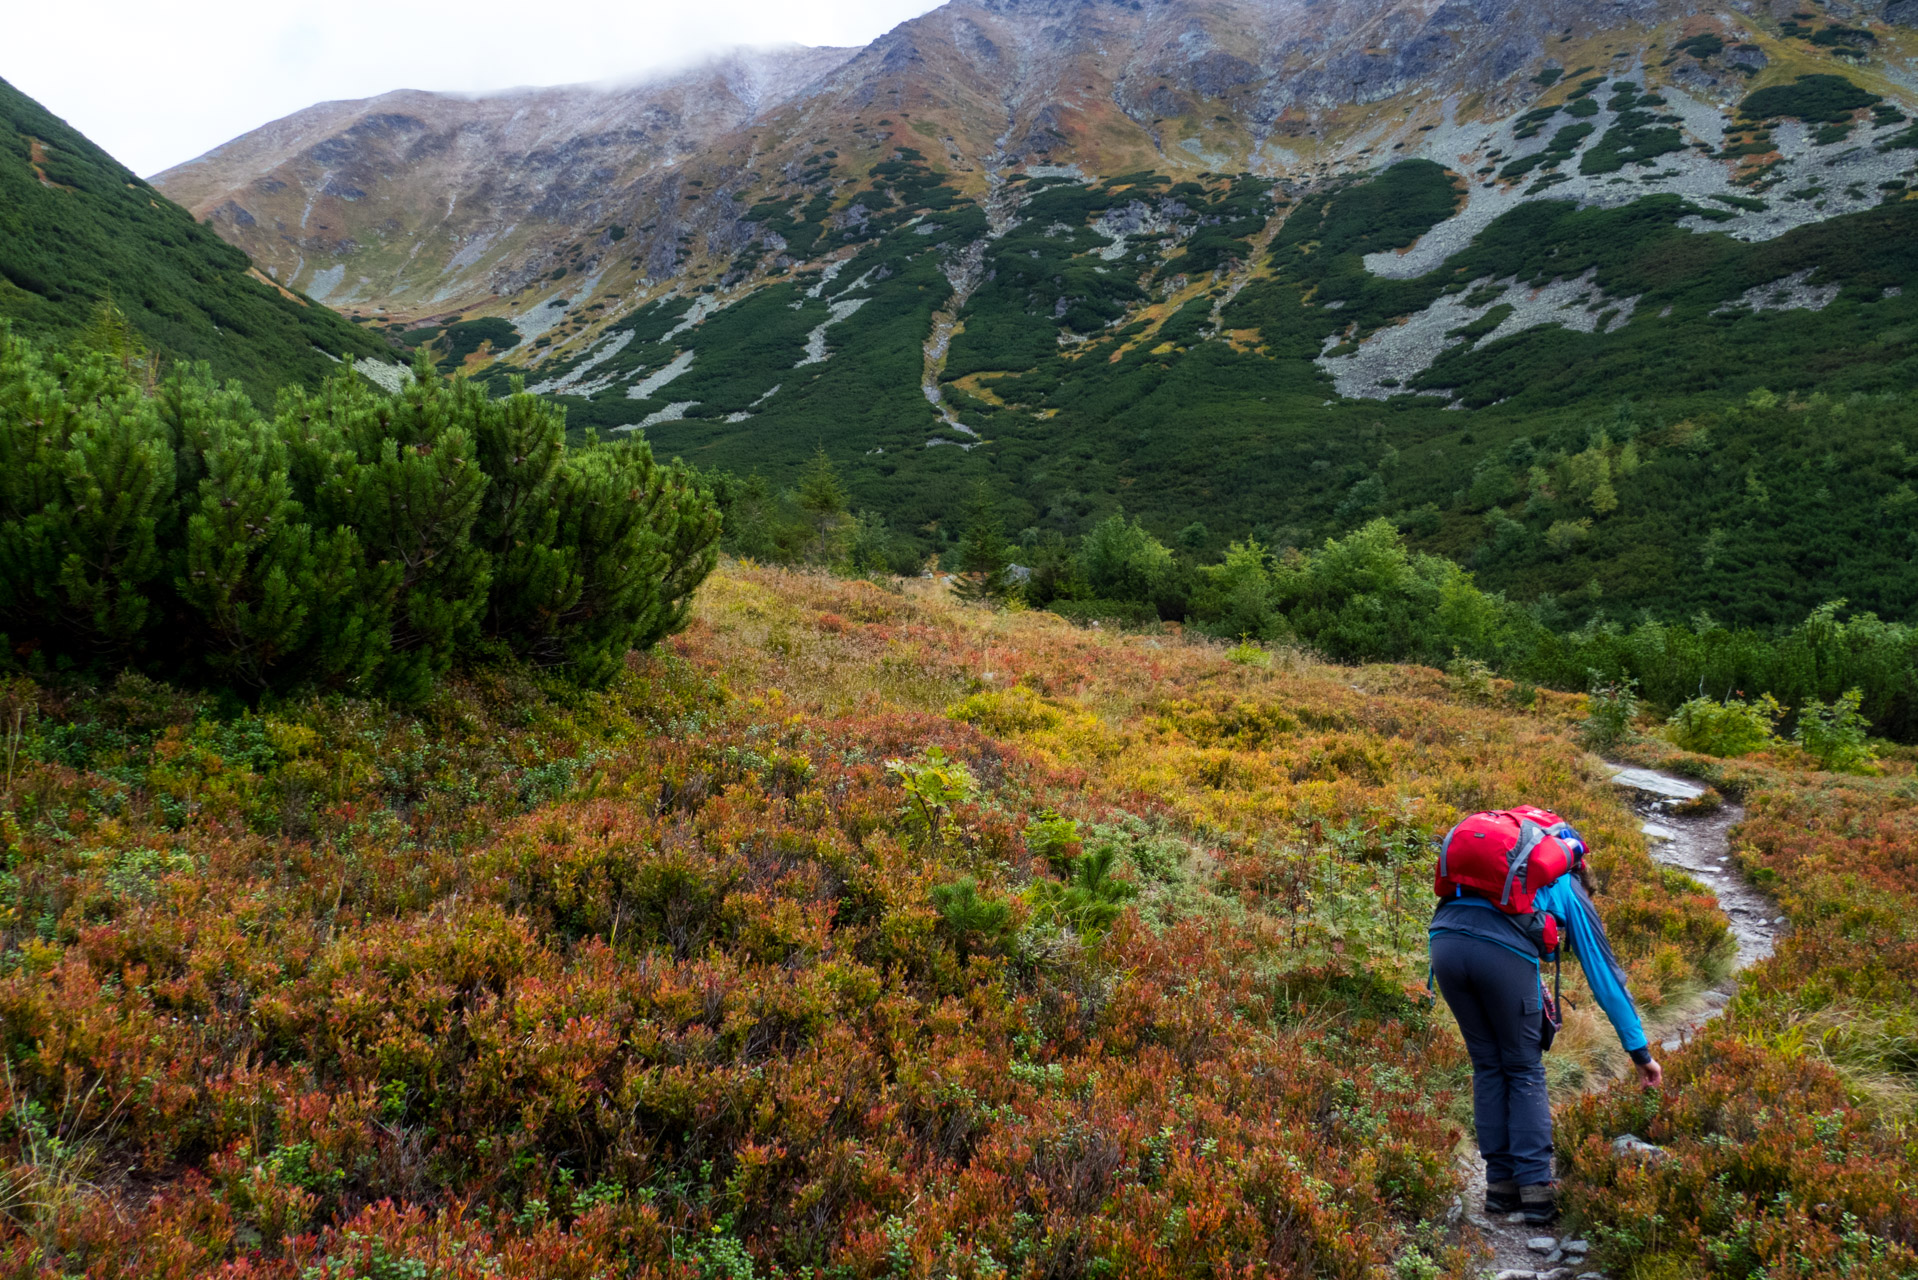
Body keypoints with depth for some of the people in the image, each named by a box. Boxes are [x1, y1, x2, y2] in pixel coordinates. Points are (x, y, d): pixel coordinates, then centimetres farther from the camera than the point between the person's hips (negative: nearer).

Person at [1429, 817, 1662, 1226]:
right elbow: (1605, 976, 26)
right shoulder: (1571, 891, 26)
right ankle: (1536, 1188, 12)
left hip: (1444, 941, 4)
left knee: (1487, 1066, 20)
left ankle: (1500, 1184, 21)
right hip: (1502, 952, -4)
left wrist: (1534, 988, 35)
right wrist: (1640, 1052, 31)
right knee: (1525, 1070, 16)